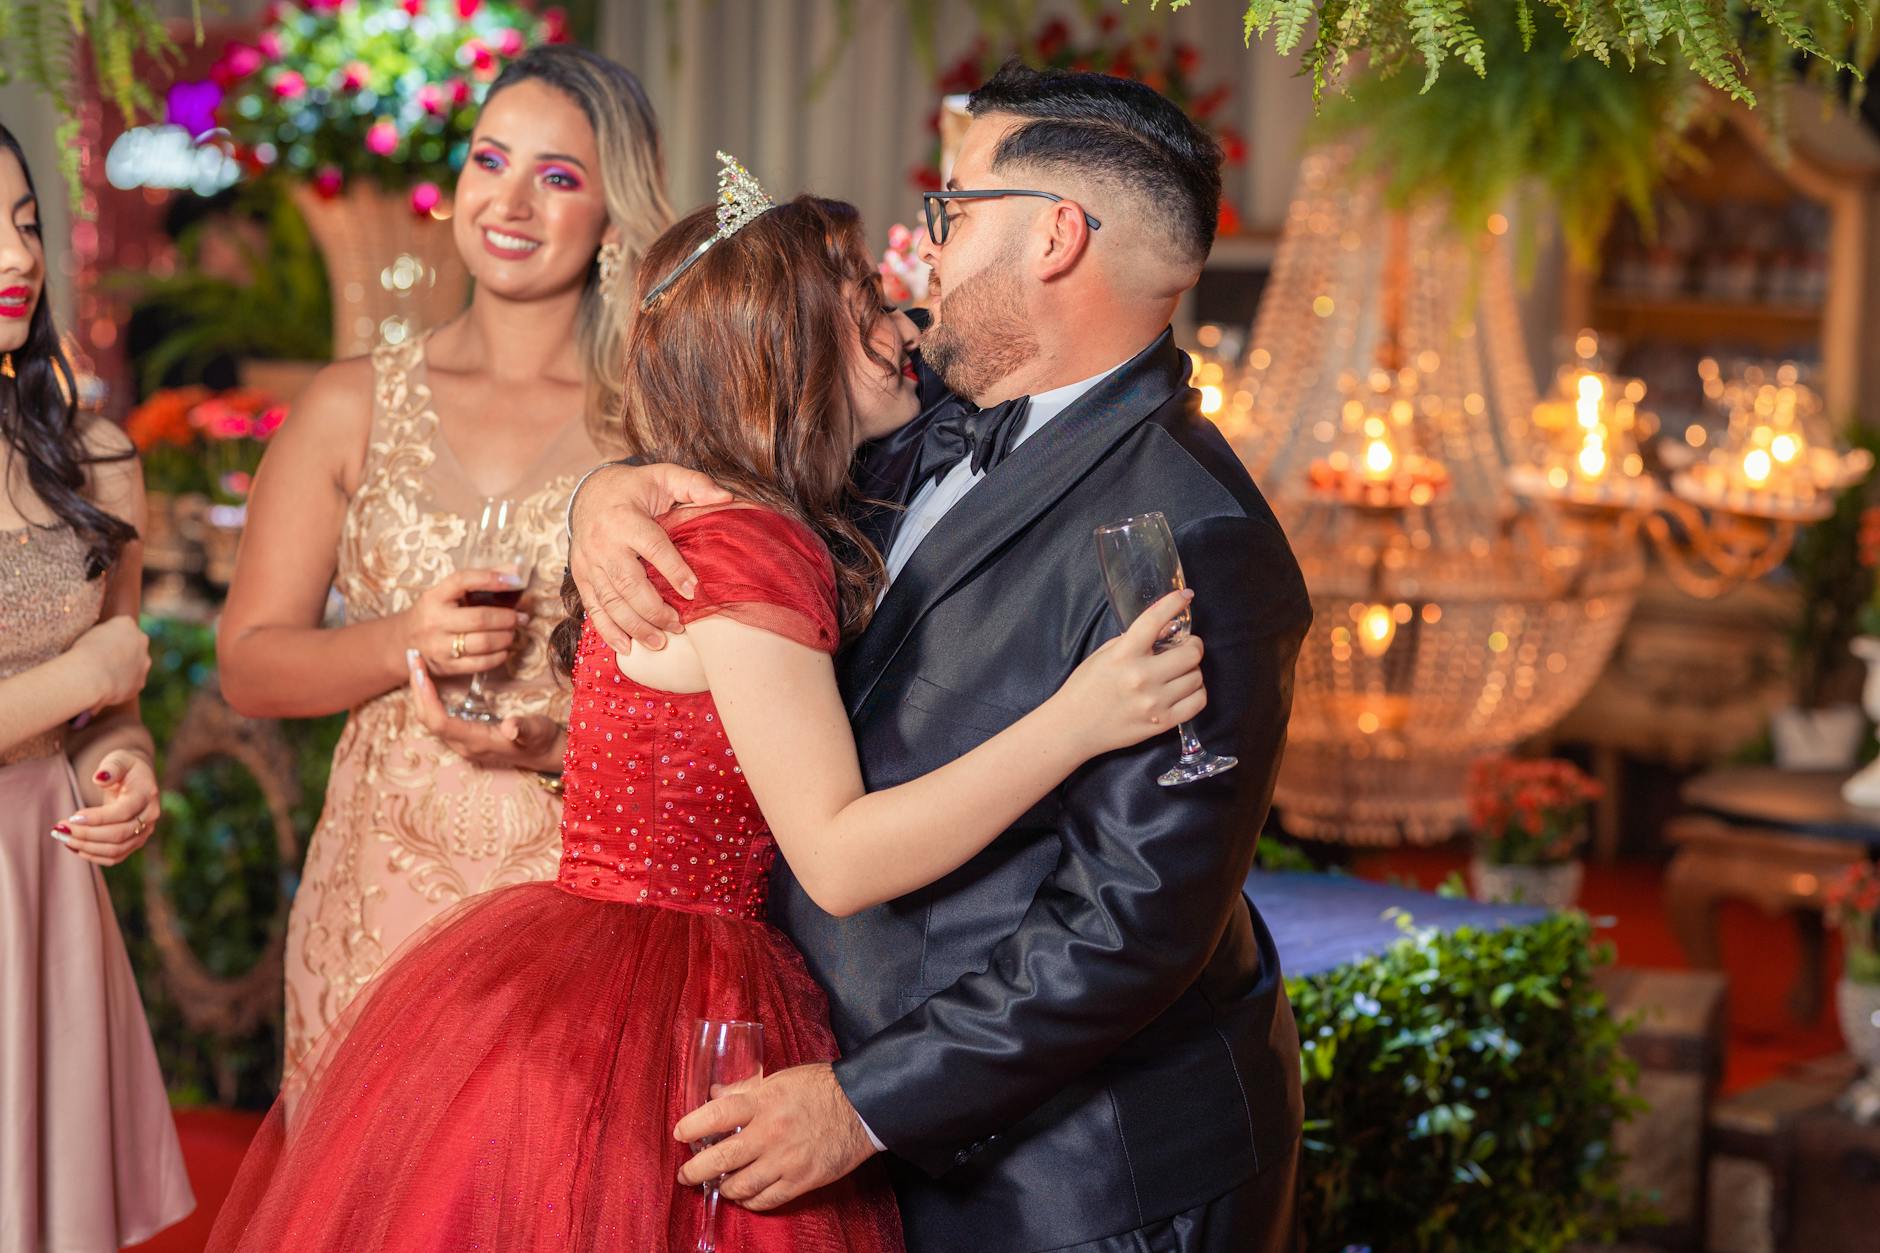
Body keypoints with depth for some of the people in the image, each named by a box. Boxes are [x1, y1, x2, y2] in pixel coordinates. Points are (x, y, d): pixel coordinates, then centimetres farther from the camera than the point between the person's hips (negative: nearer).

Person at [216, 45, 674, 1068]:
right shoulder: (353, 407, 7)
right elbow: (248, 664, 5)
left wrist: (567, 746, -17)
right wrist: (402, 646, -12)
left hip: (592, 897, -1)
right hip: (383, 898, 2)